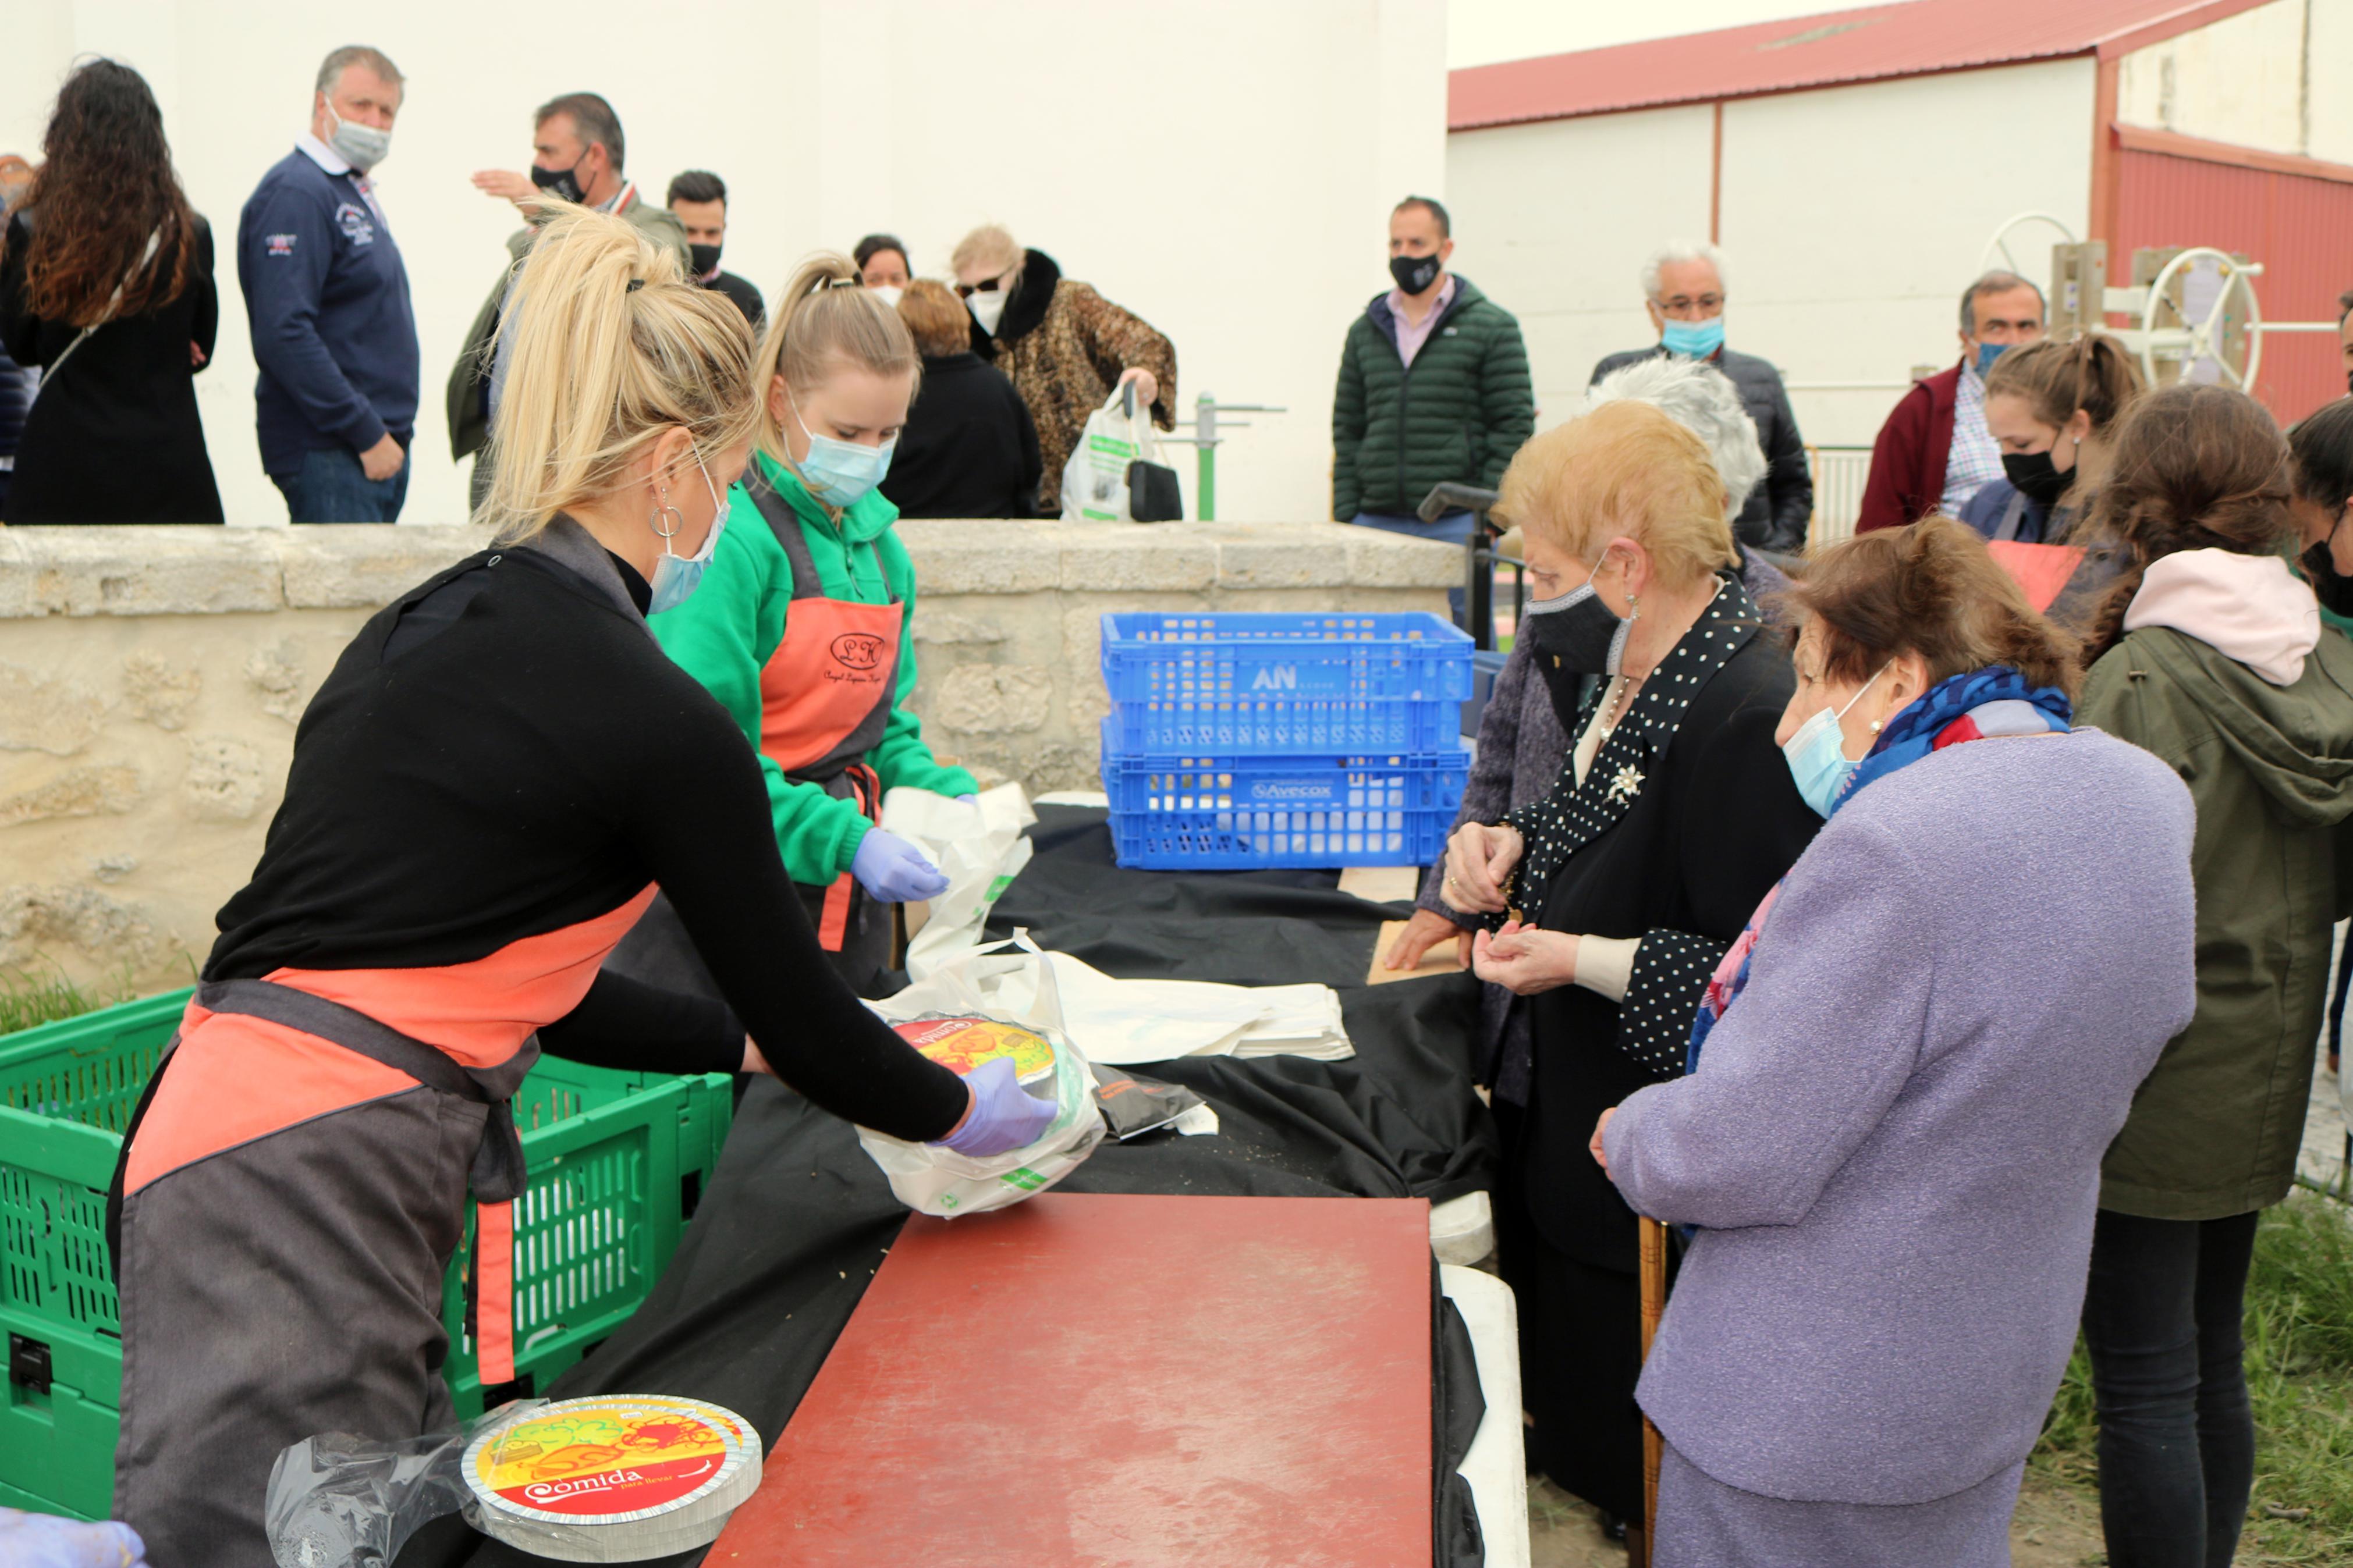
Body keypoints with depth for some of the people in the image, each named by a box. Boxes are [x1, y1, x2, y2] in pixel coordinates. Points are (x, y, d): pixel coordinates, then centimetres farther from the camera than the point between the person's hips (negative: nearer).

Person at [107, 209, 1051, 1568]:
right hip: (305, 1187, -9)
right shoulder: (657, 720, -12)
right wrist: (964, 1112, 17)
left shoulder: (428, 626, 13)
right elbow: (798, 1013, 0)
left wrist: (750, 1042, 28)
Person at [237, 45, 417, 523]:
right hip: (329, 453, -9)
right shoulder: (296, 193, -12)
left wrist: (391, 431, 17)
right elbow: (284, 335, -22)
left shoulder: (355, 191, 18)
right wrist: (367, 434, -20)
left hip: (381, 446, 9)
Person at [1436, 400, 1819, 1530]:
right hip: (1563, 1116, 9)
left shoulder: (1750, 712, -26)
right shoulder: (1621, 663, 4)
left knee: (1630, 1474, 8)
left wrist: (1580, 958, -24)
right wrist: (1510, 843, 2)